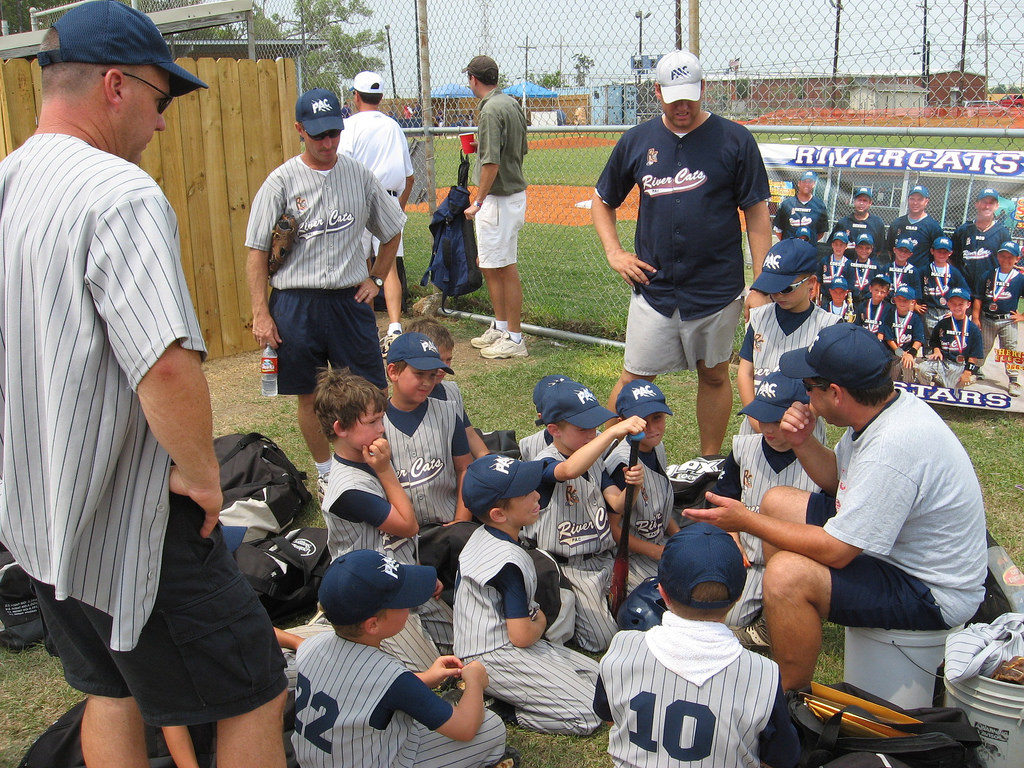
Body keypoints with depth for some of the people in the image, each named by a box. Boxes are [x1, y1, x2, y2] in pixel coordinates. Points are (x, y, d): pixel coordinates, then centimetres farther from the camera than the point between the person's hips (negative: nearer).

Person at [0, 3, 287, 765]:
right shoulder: (119, 194, -22)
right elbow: (166, 363, -33)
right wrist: (200, 469, -17)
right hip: (132, 526, -9)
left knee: (110, 692, 25)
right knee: (255, 697, 6)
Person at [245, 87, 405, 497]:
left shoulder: (360, 175, 5)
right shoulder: (281, 182, -4)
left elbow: (392, 232, 19)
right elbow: (256, 252, -4)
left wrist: (375, 279, 9)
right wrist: (261, 313, -11)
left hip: (350, 299, 2)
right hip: (296, 304, -1)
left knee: (373, 390, 1)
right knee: (309, 395, 8)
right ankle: (326, 472, 25)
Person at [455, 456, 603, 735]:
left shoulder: (481, 536, 5)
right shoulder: (509, 560, -24)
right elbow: (522, 636, -22)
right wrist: (541, 621, -1)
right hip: (496, 658, -10)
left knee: (599, 677, 12)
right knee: (588, 715, -12)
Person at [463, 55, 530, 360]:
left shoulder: (491, 109, -18)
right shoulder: (512, 104, 11)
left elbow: (492, 163, -23)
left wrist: (478, 202, -18)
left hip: (498, 198, -10)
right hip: (515, 194, 10)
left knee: (505, 268, -4)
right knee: (489, 265, 18)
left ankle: (514, 339, 3)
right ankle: (500, 327, 28)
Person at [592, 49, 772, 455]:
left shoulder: (734, 140, -3)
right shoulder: (636, 141, 5)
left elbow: (757, 213, -2)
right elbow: (602, 200, 18)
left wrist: (760, 286, -7)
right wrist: (614, 253, 3)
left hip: (717, 289, -1)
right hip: (653, 287, 1)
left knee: (714, 376, 11)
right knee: (634, 379, 3)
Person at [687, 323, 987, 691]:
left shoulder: (892, 447, -34)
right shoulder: (882, 407, -4)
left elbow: (835, 550, -30)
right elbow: (837, 477, 13)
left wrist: (746, 521, -20)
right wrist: (804, 444, -8)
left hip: (933, 592, -10)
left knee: (786, 573, -29)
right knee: (777, 501, 12)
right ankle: (778, 623, 27)